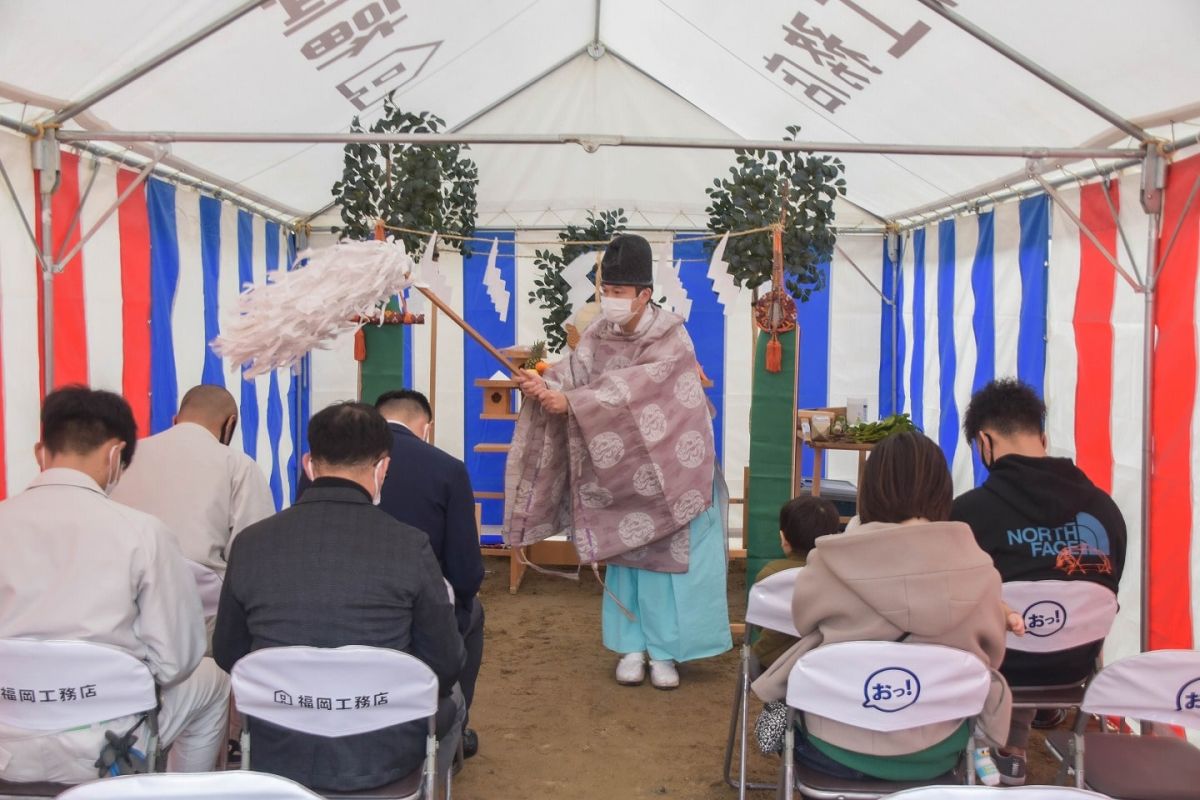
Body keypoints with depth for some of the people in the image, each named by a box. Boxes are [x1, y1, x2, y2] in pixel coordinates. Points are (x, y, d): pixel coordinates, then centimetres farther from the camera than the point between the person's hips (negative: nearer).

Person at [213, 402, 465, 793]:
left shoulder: (250, 542, -10)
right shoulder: (411, 545, -17)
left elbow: (228, 655, 4)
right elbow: (445, 665, -7)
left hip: (277, 754, 2)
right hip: (382, 755, -2)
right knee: (450, 702, 30)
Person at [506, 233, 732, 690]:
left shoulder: (670, 338, -18)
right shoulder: (598, 336, -1)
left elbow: (634, 389, -32)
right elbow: (571, 373, -14)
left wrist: (571, 402, -37)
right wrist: (542, 387, -36)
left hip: (667, 468, -4)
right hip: (620, 470, 4)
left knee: (667, 555, 2)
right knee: (625, 554, 9)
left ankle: (664, 650, 14)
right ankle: (633, 646, 21)